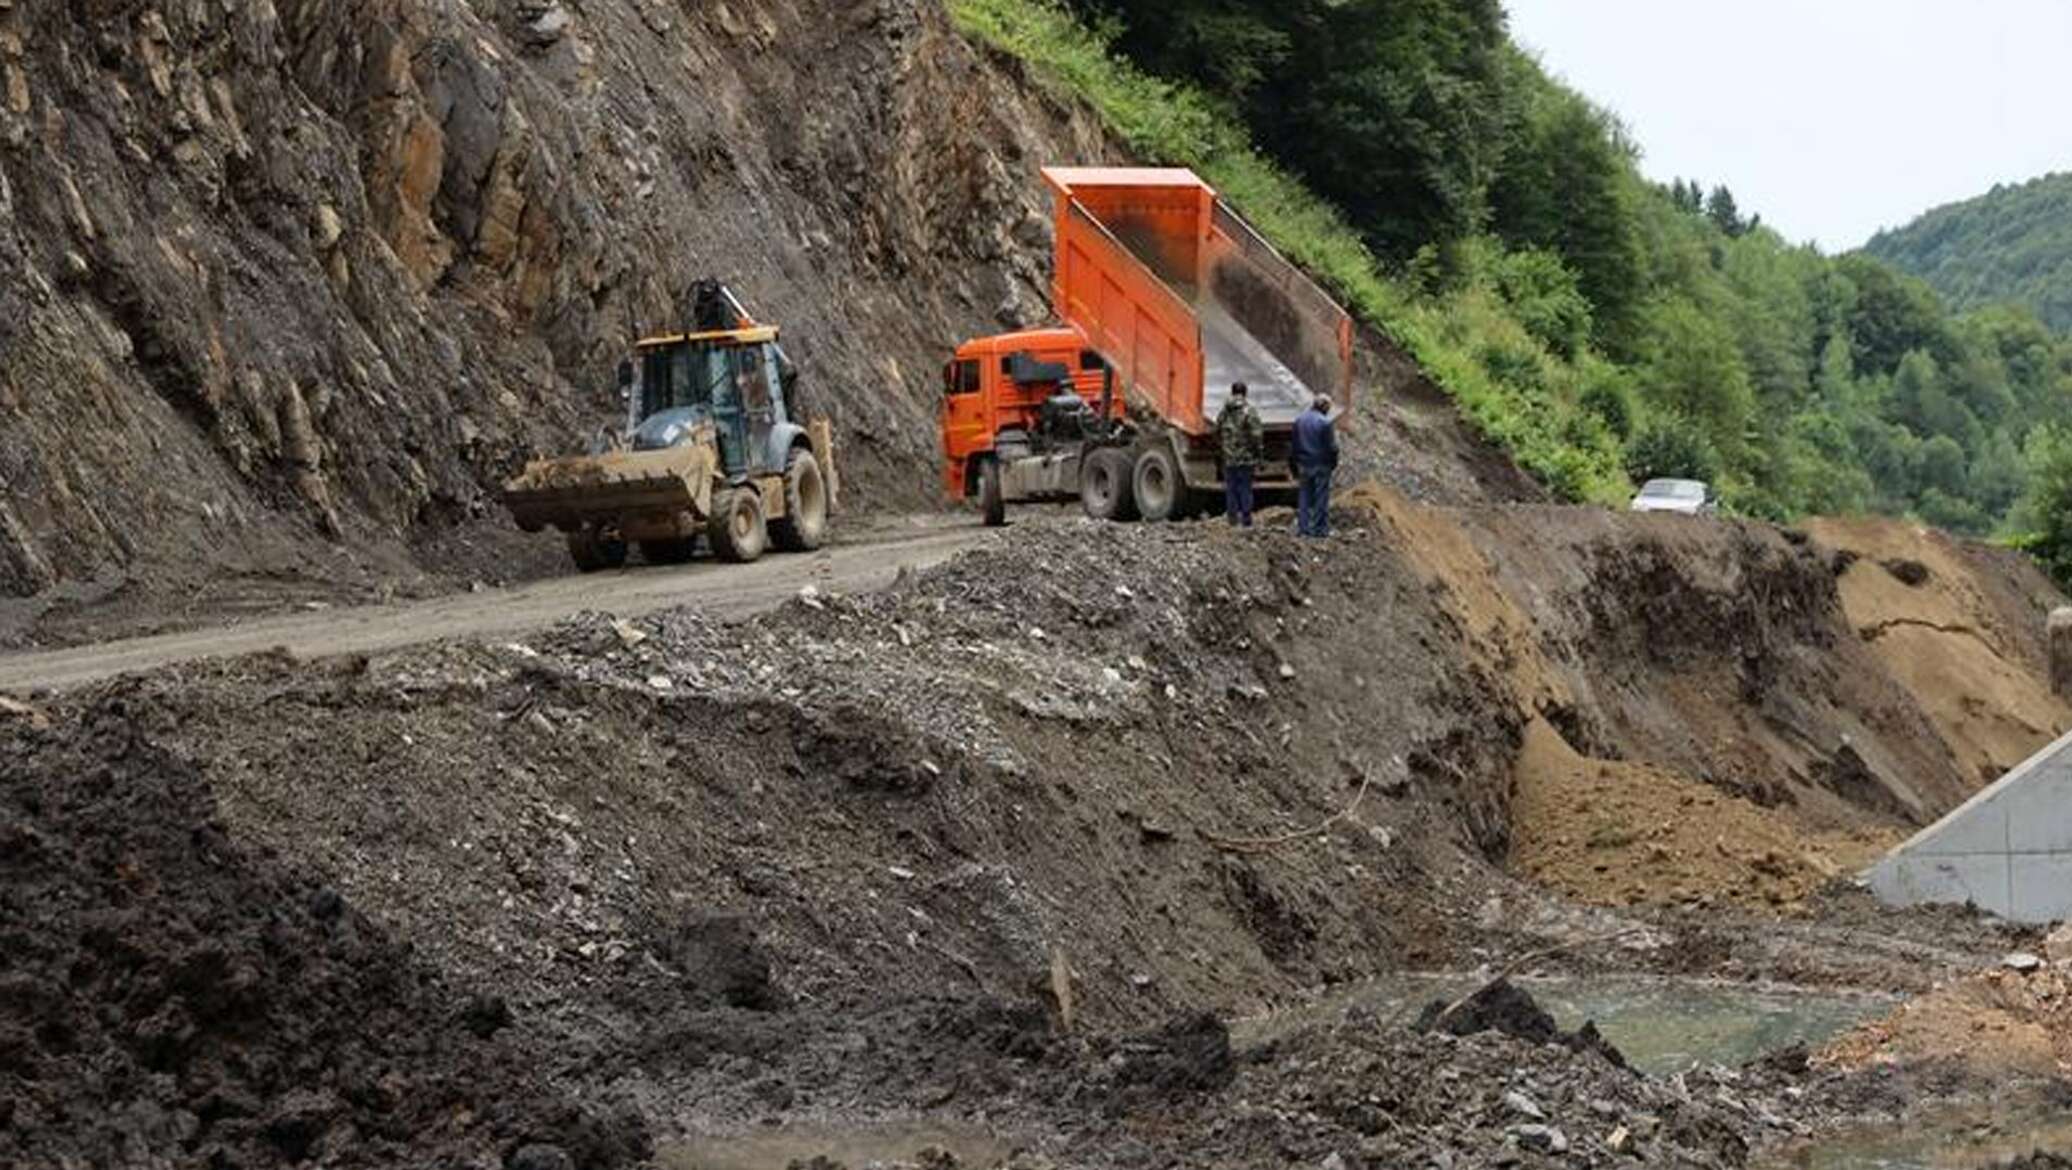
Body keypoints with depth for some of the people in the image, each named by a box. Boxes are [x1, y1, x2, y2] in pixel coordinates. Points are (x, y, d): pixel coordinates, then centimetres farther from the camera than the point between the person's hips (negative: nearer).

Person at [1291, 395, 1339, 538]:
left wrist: (1293, 465, 18)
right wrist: (1334, 464, 2)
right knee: (1321, 497, 1)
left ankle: (1303, 527, 9)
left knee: (1304, 496, 10)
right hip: (1321, 465, -5)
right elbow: (1331, 447, -11)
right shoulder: (1325, 423, -13)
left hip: (1303, 465, 5)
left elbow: (1293, 446, 11)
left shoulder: (1299, 421, 5)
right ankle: (1320, 527, 3)